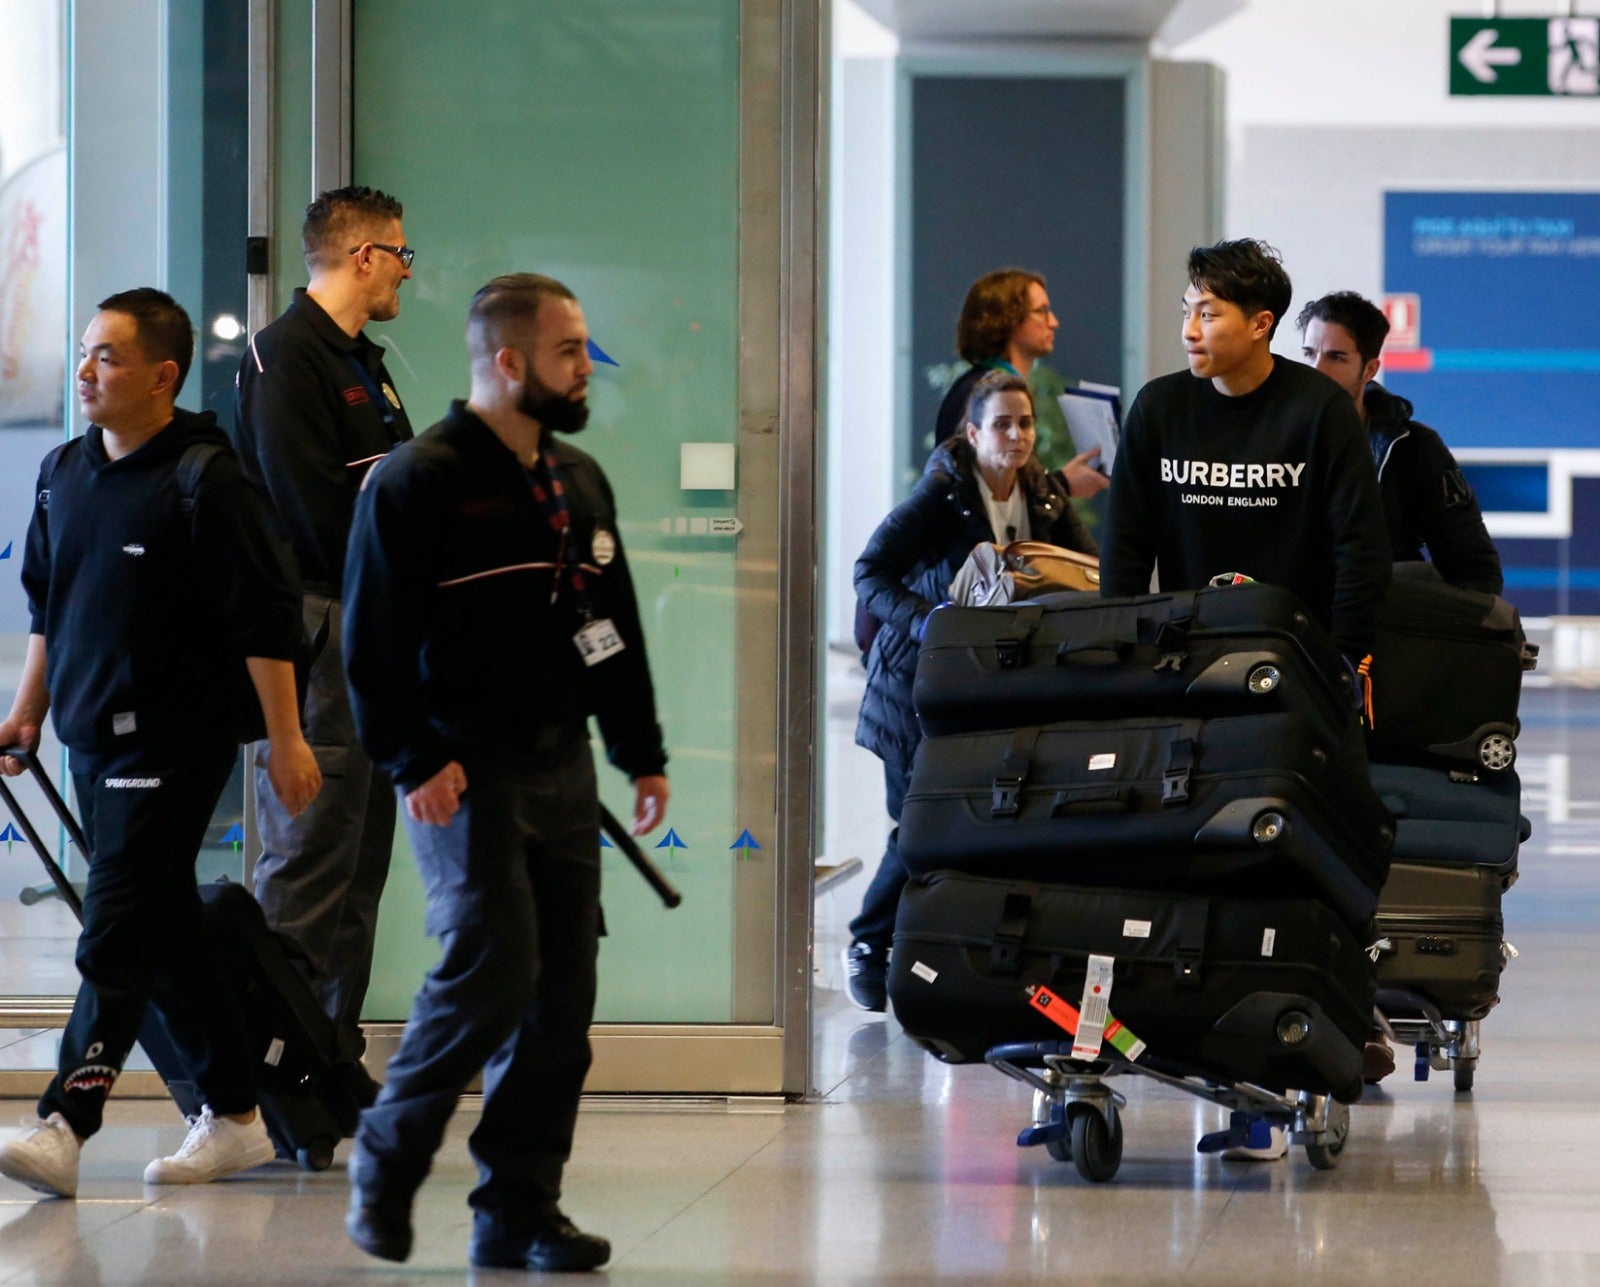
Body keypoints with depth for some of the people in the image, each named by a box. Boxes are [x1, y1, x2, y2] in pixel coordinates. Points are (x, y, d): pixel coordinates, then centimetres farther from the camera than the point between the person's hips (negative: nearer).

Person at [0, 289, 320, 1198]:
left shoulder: (206, 484, -13)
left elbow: (266, 620, -13)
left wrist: (286, 737, -14)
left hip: (175, 742, -8)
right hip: (93, 739, 8)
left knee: (118, 935, -13)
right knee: (165, 929, 12)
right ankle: (235, 1114, 21)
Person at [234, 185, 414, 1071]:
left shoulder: (361, 363, 21)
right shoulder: (284, 355, -10)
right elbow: (312, 503, -17)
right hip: (317, 625, -10)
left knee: (361, 855, 10)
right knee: (309, 855, -10)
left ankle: (336, 1057, 15)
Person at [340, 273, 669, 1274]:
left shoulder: (580, 481, 16)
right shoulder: (417, 484, -8)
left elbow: (618, 628, 22)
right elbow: (375, 636, -11)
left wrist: (644, 755, 18)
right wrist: (415, 760, -16)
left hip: (563, 768, 7)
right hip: (466, 771, -7)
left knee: (562, 992, 2)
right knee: (492, 967, -16)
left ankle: (520, 1211, 8)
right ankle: (386, 1164, 4)